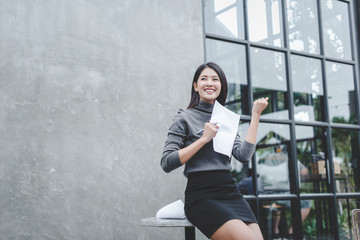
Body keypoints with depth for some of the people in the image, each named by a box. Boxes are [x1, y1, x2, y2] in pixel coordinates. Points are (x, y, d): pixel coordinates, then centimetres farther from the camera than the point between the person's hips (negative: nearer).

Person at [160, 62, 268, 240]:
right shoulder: (185, 118, 5)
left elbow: (244, 155, 3)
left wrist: (255, 115, 3)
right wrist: (204, 138, -9)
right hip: (202, 195, -5)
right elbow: (167, 163, -7)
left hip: (230, 192, 5)